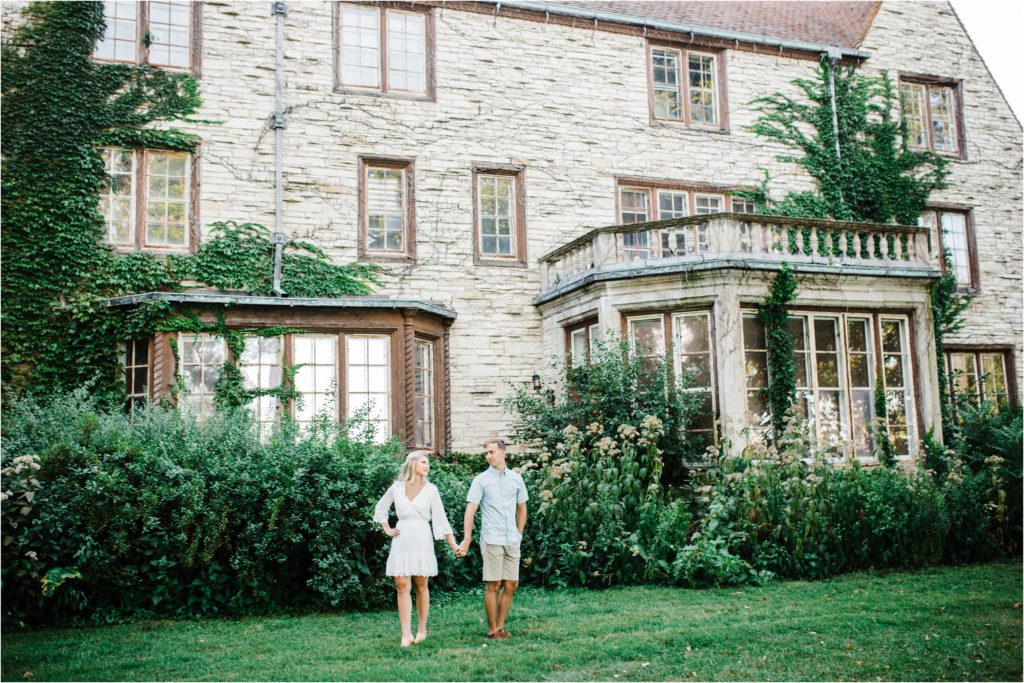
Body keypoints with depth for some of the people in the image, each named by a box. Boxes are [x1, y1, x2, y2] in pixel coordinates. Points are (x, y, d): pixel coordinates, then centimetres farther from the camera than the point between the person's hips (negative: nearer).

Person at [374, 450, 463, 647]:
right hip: (401, 541, 1)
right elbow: (380, 509, 19)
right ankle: (406, 635, -6)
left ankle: (422, 630, 18)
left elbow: (441, 520, 0)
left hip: (421, 541, -1)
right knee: (402, 587, -5)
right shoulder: (397, 487, 4)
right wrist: (387, 530, 9)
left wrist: (454, 545, -5)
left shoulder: (431, 490, 1)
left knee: (421, 586, 5)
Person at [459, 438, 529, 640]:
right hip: (491, 540, -4)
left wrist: (519, 535, 15)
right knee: (494, 586, -2)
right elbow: (470, 510, -9)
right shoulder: (481, 480, -2)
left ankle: (500, 626, 18)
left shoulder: (516, 478, 10)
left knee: (511, 585, 6)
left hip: (512, 541, 4)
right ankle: (492, 629, 9)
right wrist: (467, 539, -18)